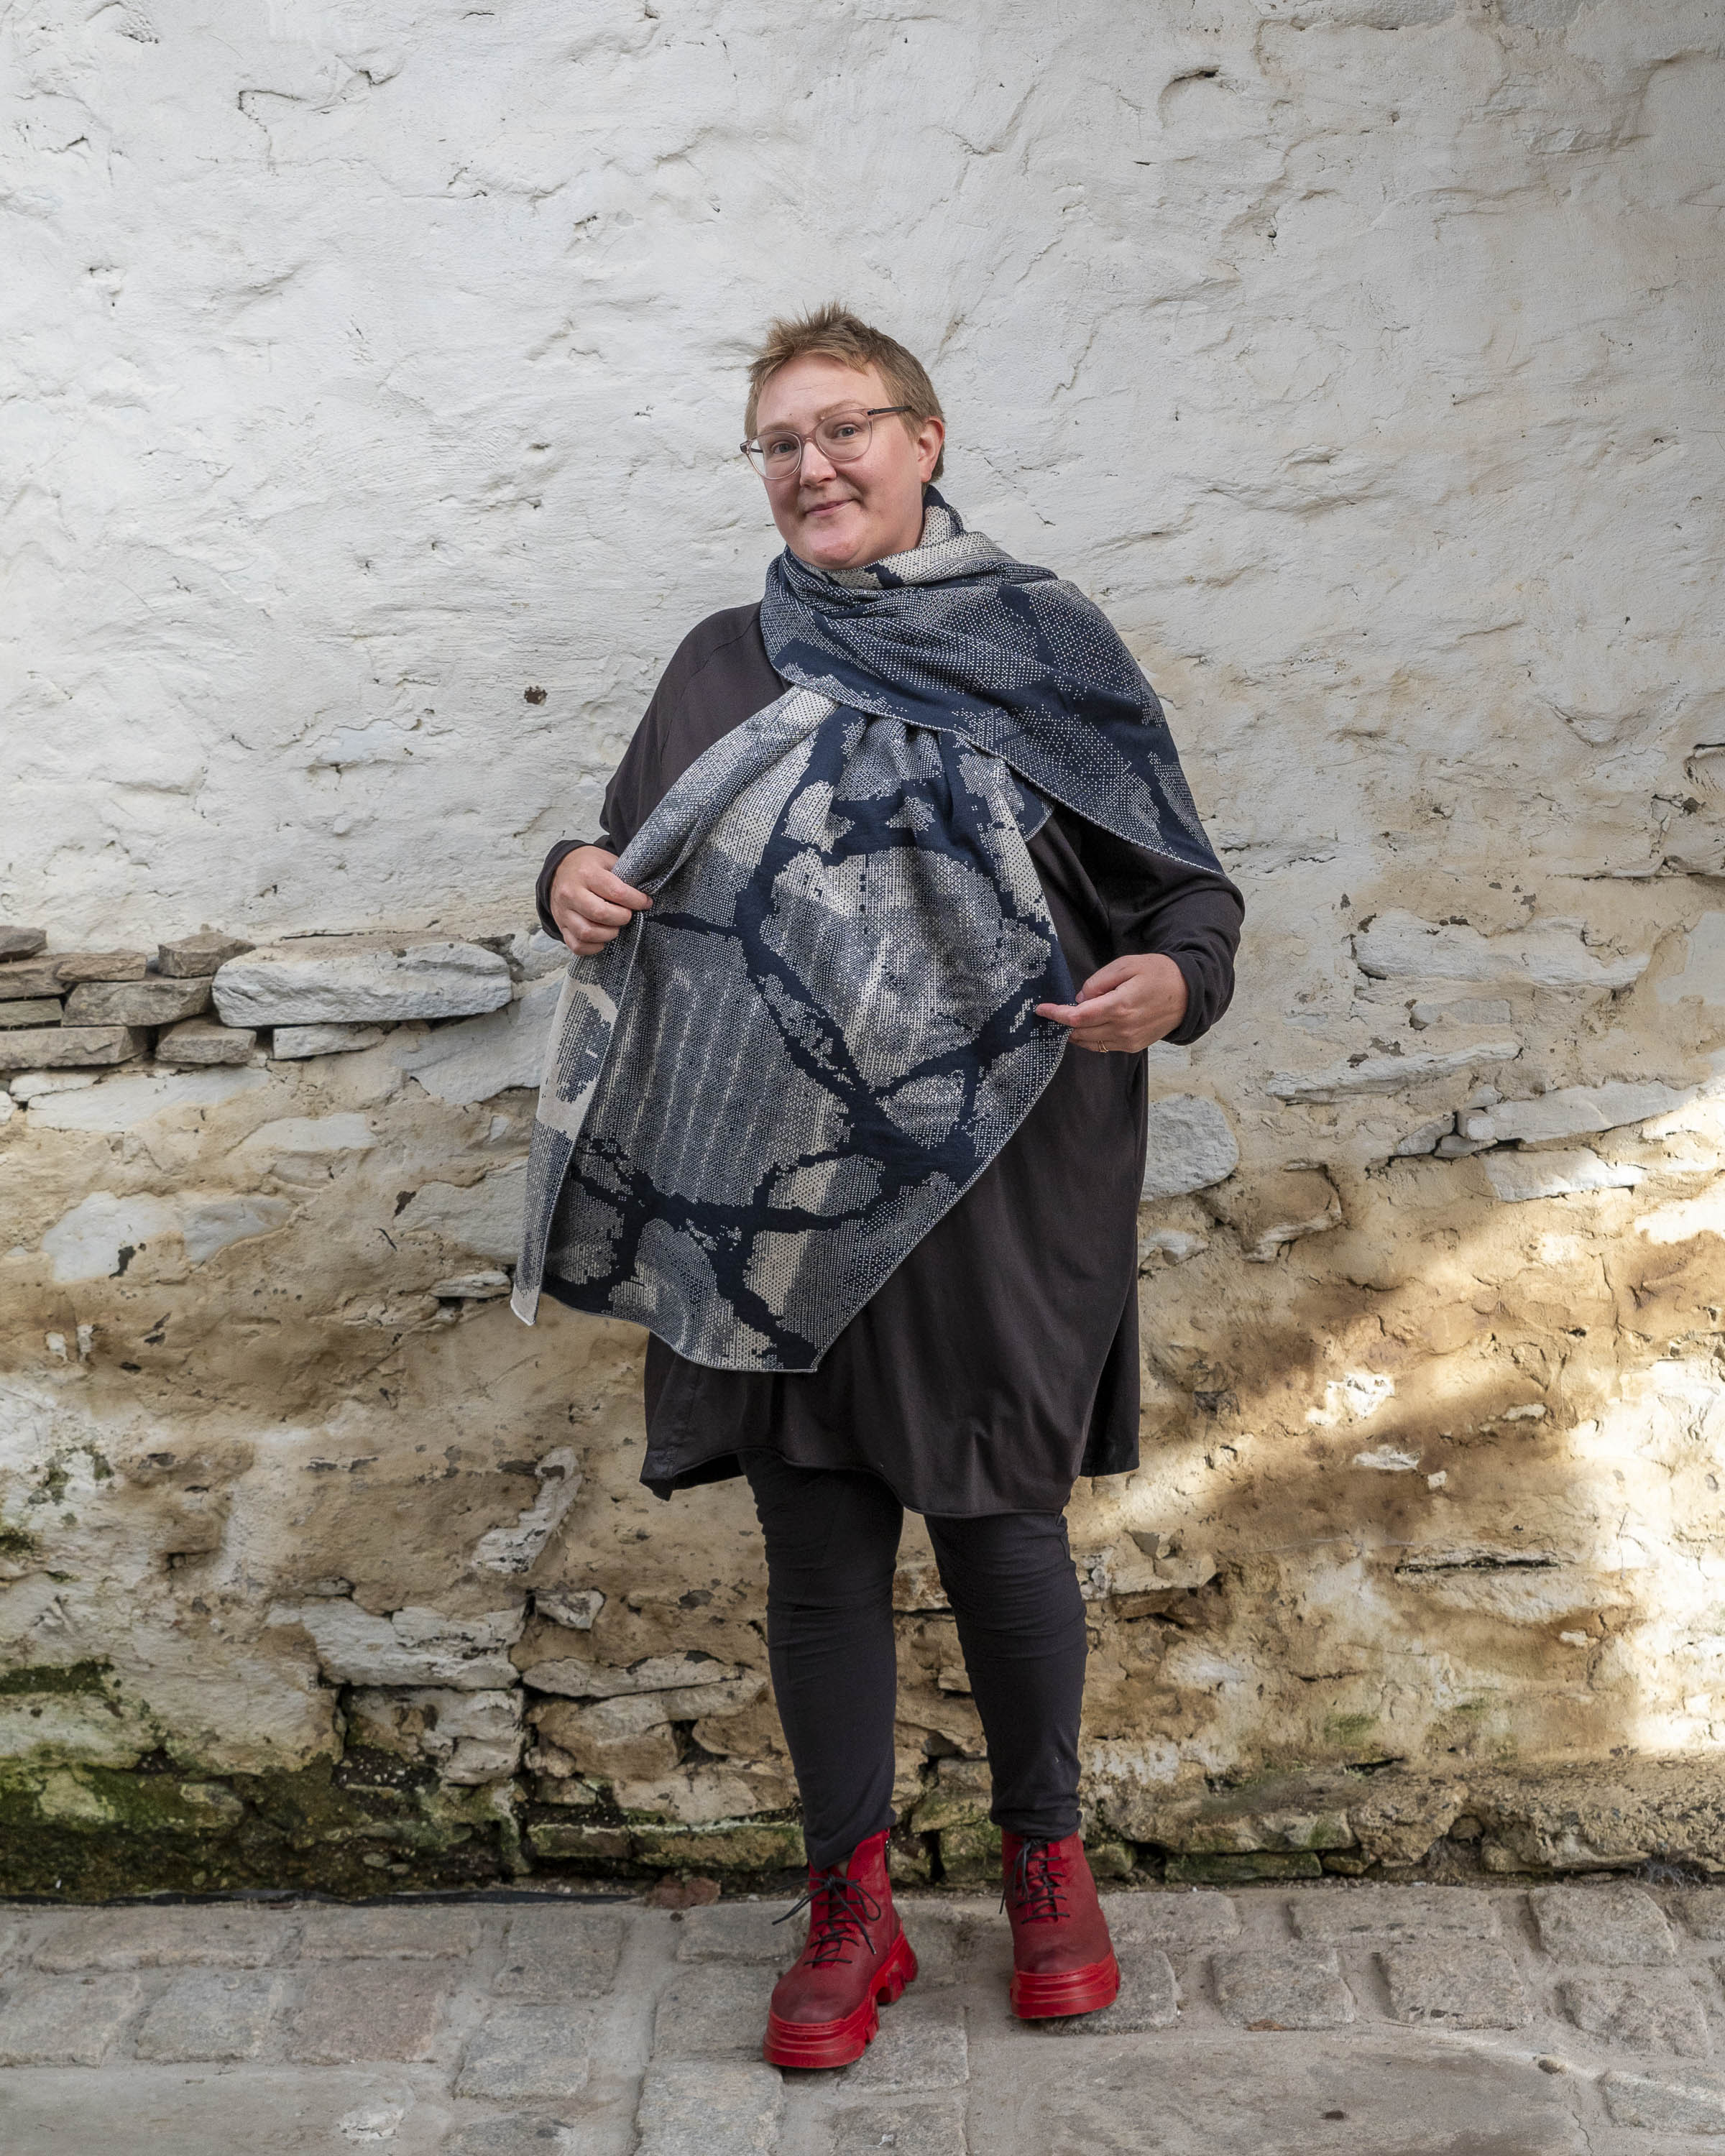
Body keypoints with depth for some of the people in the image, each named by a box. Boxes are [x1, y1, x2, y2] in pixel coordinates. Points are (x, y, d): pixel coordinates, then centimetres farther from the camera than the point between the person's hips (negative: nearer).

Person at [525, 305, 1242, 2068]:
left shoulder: (1049, 651, 2)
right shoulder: (724, 664, 11)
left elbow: (1188, 893, 2)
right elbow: (628, 854, 20)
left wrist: (1172, 982, -20)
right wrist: (575, 880, -4)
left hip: (990, 1194, -2)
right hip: (773, 1200, 3)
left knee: (999, 1533, 6)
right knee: (814, 1551, 9)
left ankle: (1046, 1858, 33)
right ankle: (852, 1907, 28)